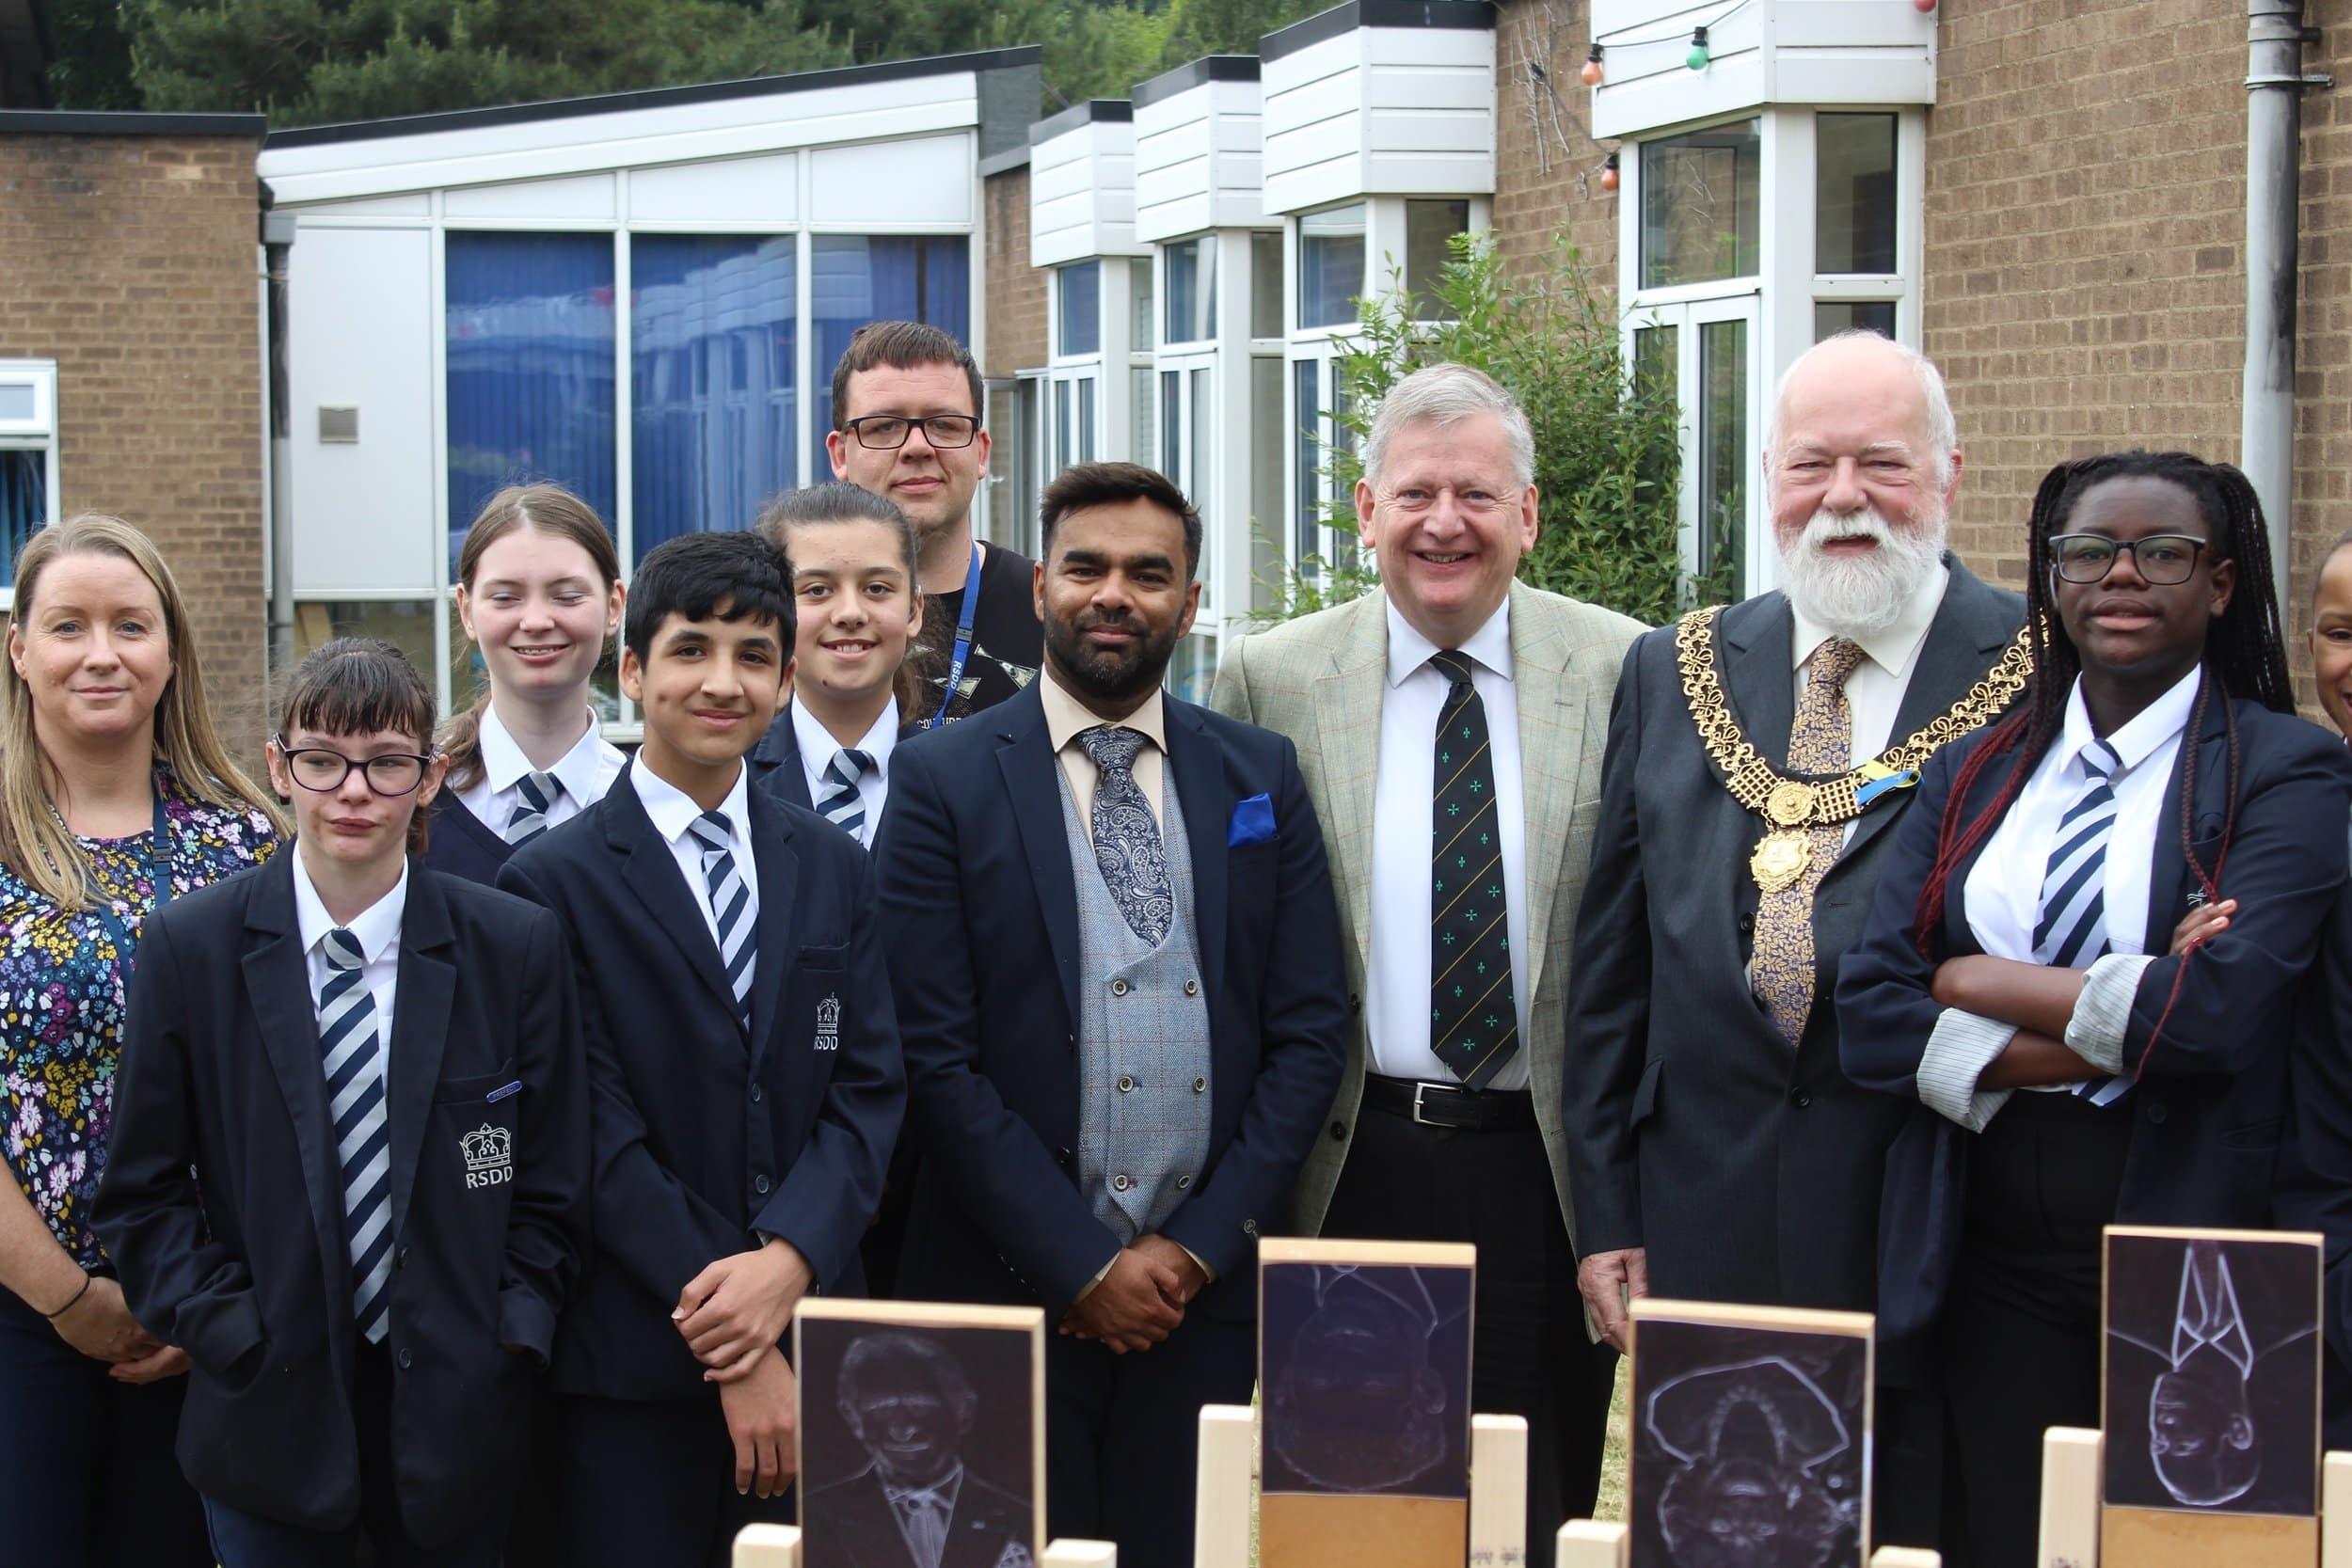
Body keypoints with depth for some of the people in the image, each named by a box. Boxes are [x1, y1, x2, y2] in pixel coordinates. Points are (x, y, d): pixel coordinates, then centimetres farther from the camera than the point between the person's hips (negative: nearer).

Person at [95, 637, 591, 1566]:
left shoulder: (516, 948, -1)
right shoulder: (190, 949, -2)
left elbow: (551, 1184, 3)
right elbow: (145, 1190, 1)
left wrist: (508, 1343, -6)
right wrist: (229, 1333, -8)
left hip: (454, 1411, 0)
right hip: (270, 1410, 0)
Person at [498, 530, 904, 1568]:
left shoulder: (833, 869, 11)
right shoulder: (554, 883, -3)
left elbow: (867, 1089, 4)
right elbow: (598, 1134, -9)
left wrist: (789, 1260, -14)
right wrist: (728, 1336, -13)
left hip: (813, 1354, 4)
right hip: (635, 1370, -4)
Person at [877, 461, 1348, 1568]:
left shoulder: (1262, 778, 9)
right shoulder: (944, 783, -1)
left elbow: (1310, 1031, 5)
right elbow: (935, 1057, -6)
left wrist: (1200, 1247, -5)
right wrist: (1082, 1265, -10)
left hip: (1207, 1296, 2)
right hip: (1010, 1295, -2)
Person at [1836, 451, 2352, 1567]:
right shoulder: (1974, 773, 9)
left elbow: (2220, 1008, -20)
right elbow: (1869, 1015, -3)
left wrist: (1977, 984, -9)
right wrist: (2114, 1036, -14)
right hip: (1992, 1255, 4)